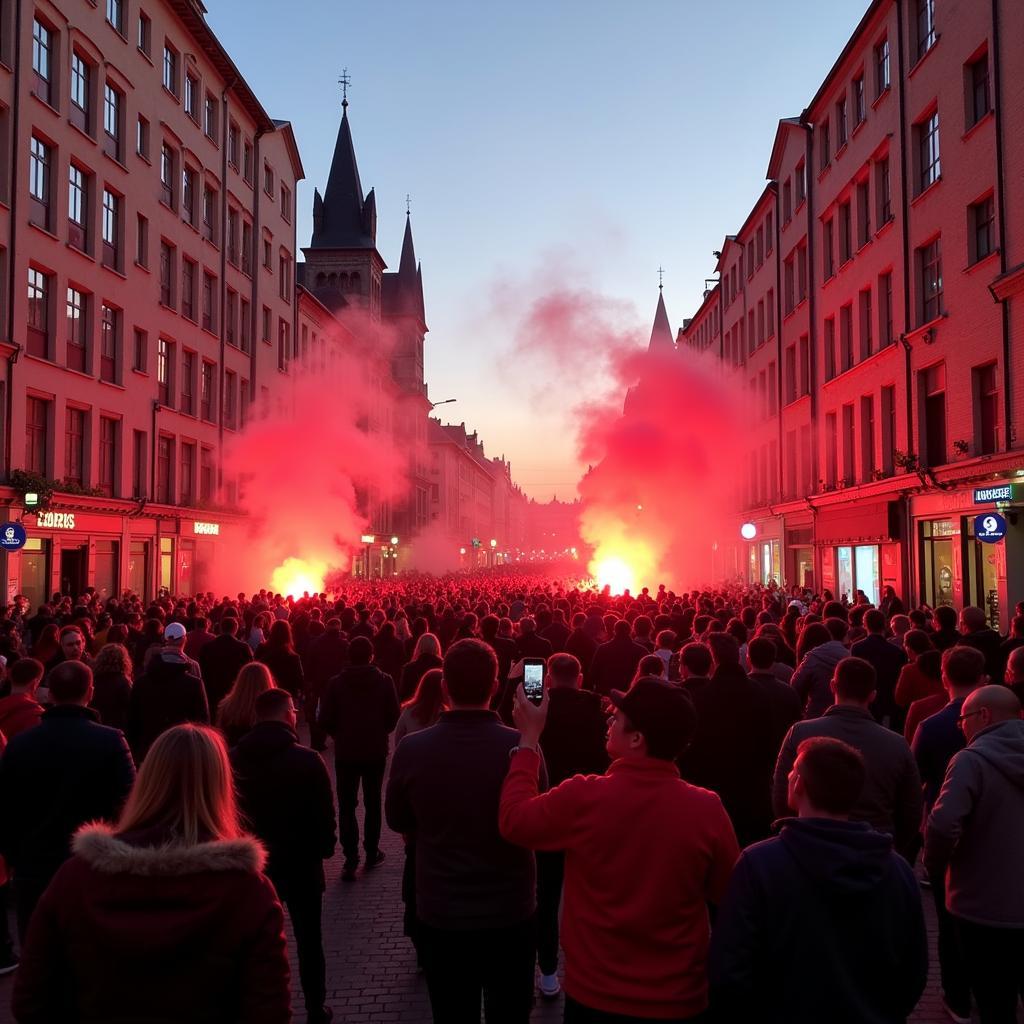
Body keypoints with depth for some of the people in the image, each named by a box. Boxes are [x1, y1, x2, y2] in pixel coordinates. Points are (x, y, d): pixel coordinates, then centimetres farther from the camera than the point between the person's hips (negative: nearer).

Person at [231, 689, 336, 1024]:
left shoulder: (234, 759, -5)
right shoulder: (307, 759, -18)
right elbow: (324, 813, -13)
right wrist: (325, 849, 4)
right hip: (301, 862, -3)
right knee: (308, 939, 13)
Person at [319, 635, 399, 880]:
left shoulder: (336, 683, -9)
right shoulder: (385, 681, -8)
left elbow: (324, 720, -9)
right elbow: (393, 716, -5)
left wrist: (340, 735, 10)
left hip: (345, 752, -1)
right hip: (376, 751, 1)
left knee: (347, 806, 5)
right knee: (372, 803, 16)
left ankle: (351, 858, -2)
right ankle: (372, 853, 23)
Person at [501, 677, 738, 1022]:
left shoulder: (583, 798, -22)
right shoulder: (708, 810, -19)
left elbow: (514, 820, -3)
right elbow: (730, 897, -3)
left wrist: (529, 739, 3)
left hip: (594, 996, -1)